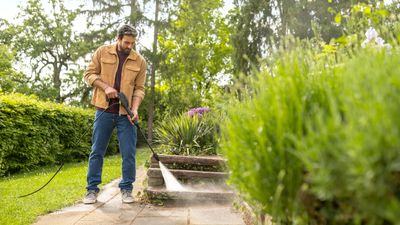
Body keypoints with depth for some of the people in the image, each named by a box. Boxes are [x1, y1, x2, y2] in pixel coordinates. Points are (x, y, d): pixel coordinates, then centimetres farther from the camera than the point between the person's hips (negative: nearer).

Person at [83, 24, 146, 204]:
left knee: (129, 153, 0)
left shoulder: (140, 61, 2)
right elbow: (89, 74, 3)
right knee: (97, 151, 5)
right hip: (104, 110, 0)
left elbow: (139, 88, 3)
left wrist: (135, 109, -13)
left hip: (125, 113, 0)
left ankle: (126, 189, 14)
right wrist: (106, 87, -13)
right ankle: (92, 189, 16)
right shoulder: (103, 52, 1)